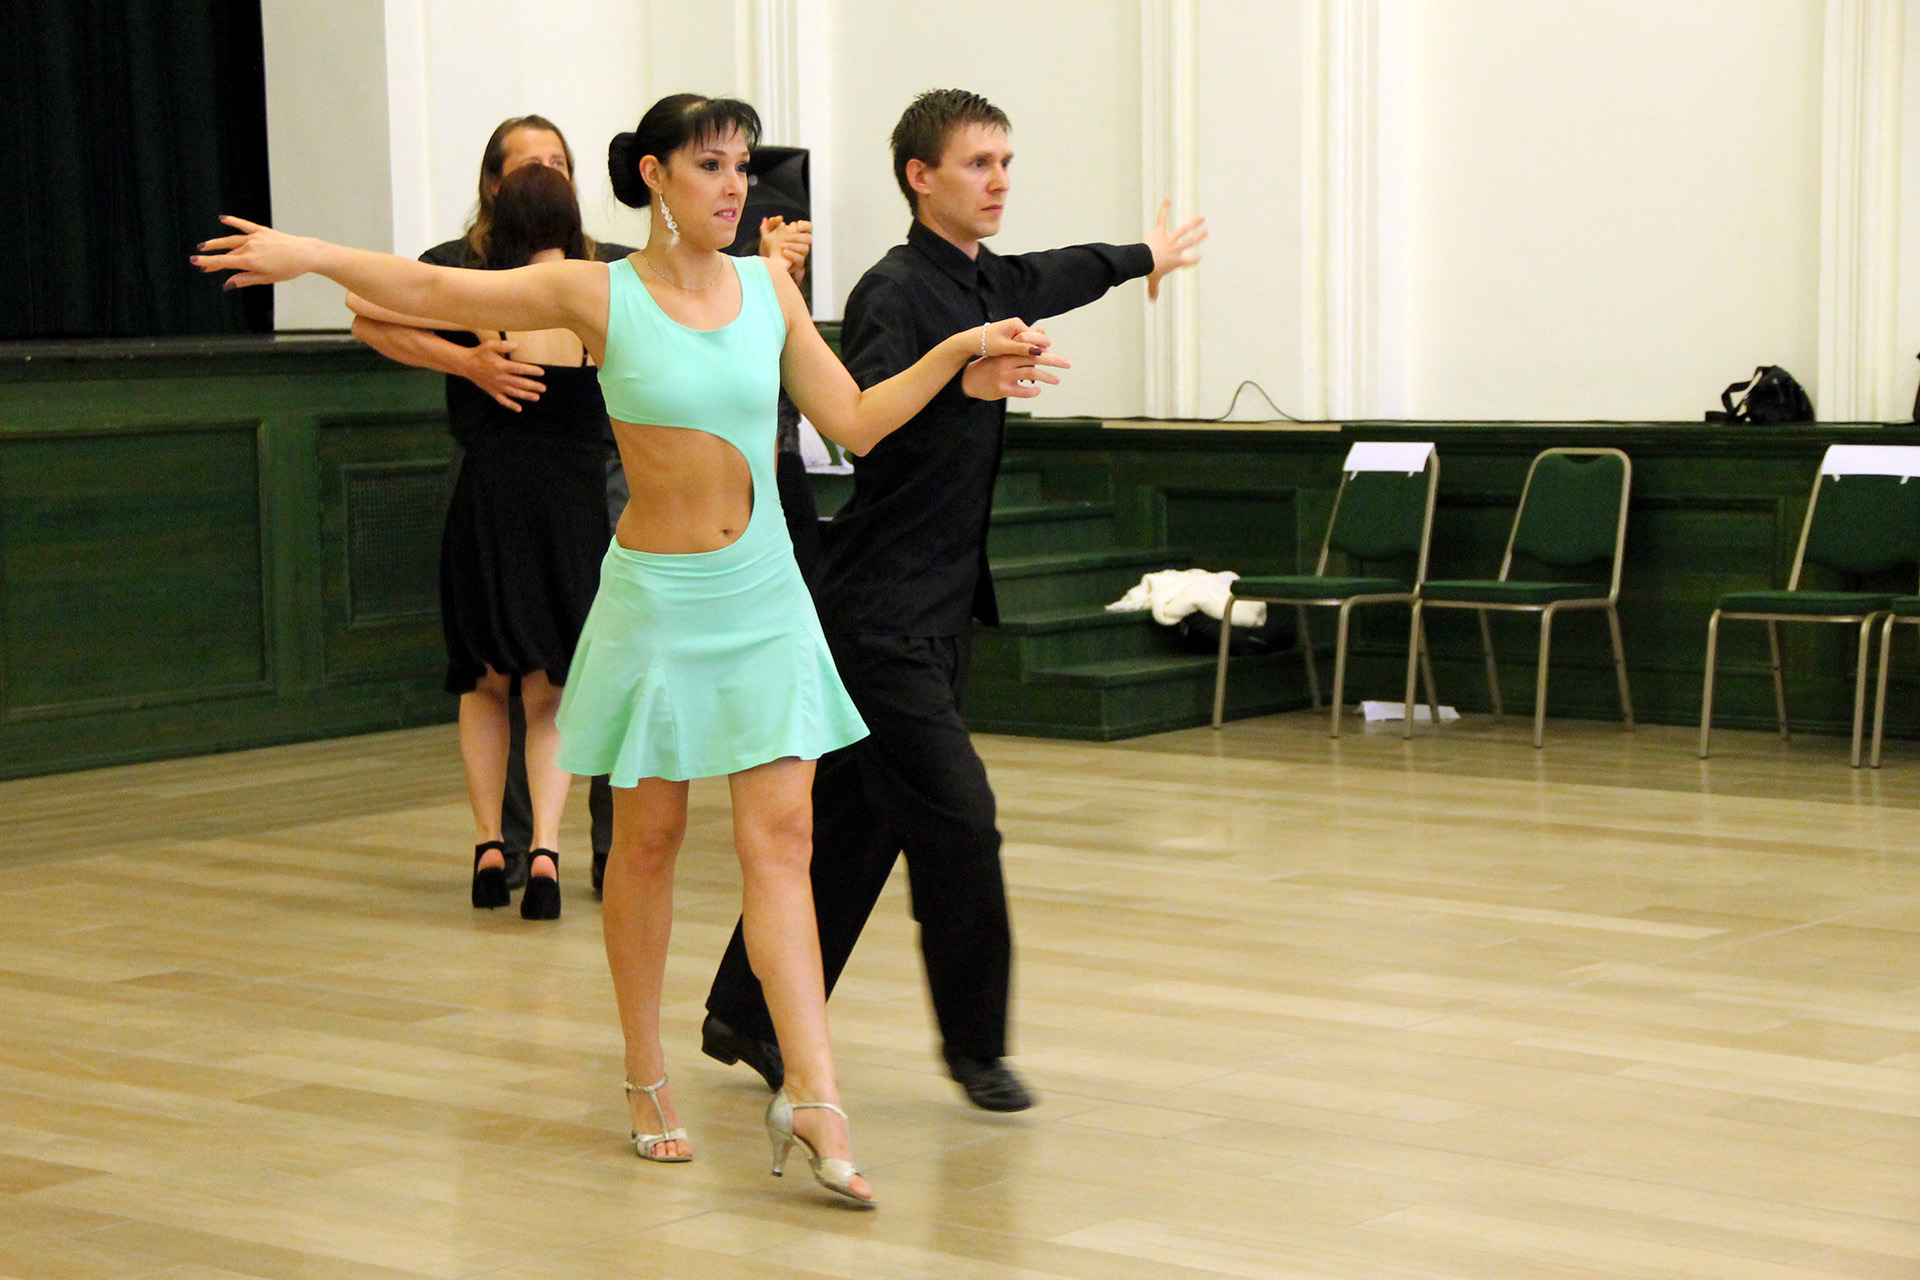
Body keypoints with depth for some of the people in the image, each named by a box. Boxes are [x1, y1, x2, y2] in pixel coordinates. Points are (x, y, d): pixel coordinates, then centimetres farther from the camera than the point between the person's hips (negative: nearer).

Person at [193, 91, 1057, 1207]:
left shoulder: (768, 290, 5)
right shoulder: (600, 296, -6)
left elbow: (855, 422, 8)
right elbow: (435, 292, -3)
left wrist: (964, 349, 2)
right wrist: (313, 255, -12)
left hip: (765, 598, 3)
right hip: (658, 597, -3)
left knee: (781, 839, -4)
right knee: (649, 837, 7)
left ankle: (813, 1098, -7)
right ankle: (648, 1081, 22)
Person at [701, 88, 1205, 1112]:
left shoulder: (986, 285, 11)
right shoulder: (894, 293, -16)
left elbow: (1050, 279, 35)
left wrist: (1142, 257, 51)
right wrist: (962, 384, -46)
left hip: (938, 610, 9)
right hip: (880, 614, -9)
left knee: (855, 824, 12)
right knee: (956, 819, -11)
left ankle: (747, 1016, 22)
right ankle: (974, 1045, 1)